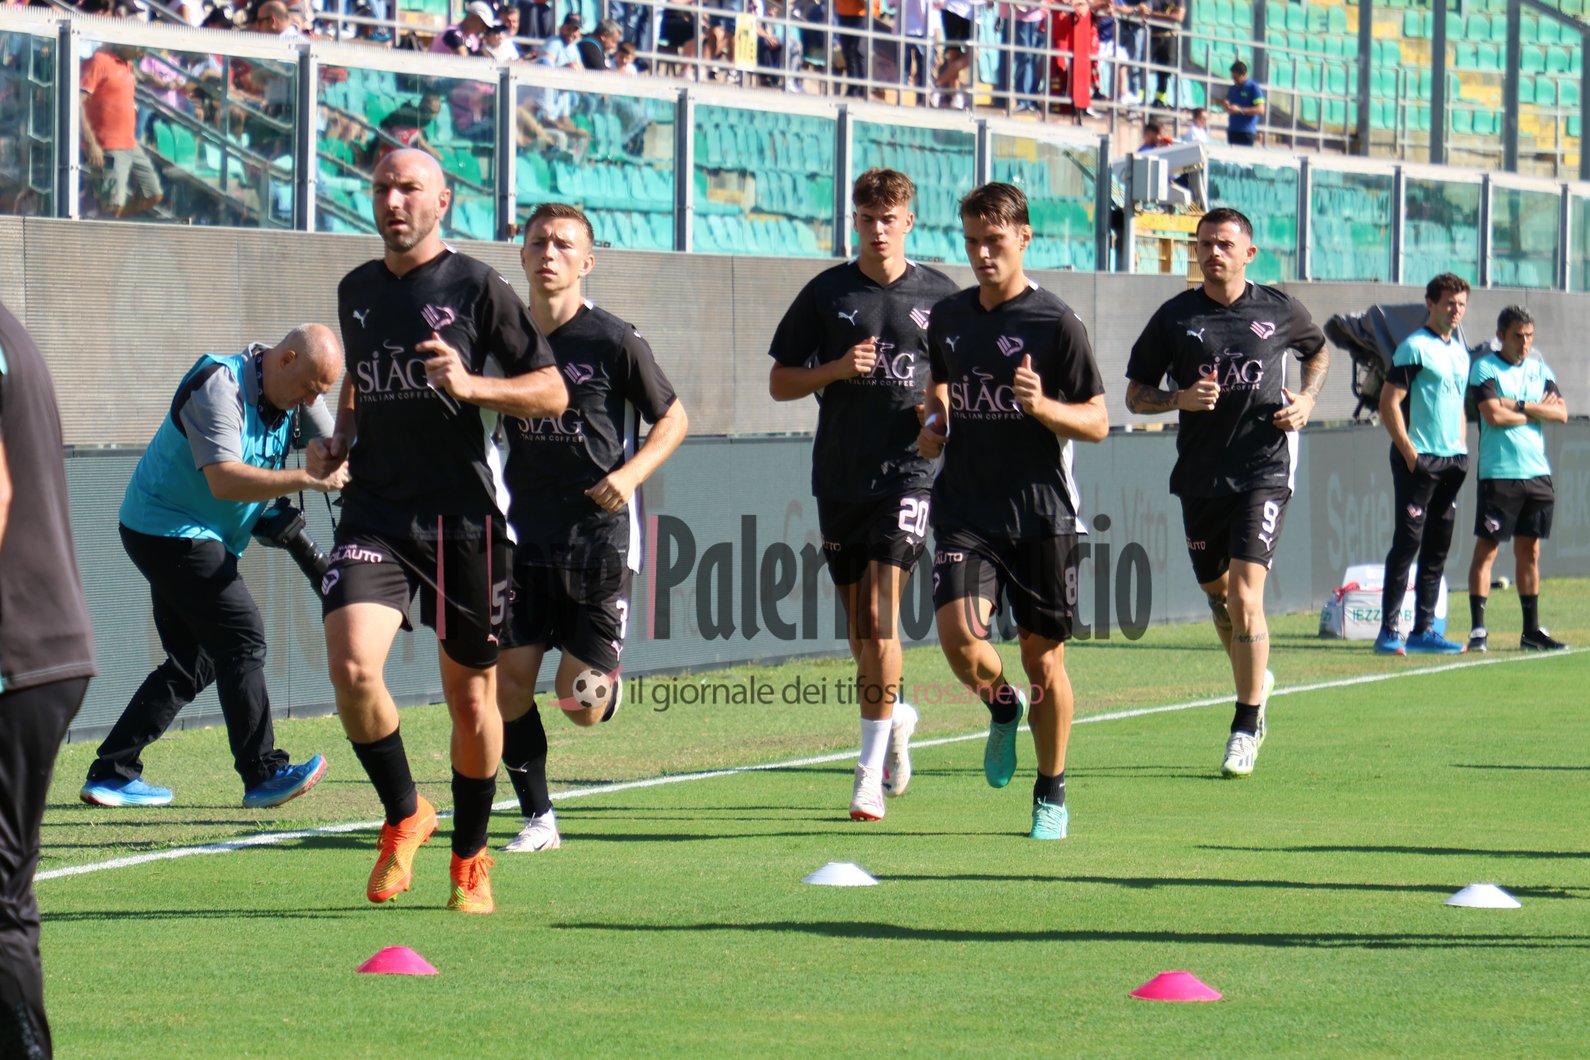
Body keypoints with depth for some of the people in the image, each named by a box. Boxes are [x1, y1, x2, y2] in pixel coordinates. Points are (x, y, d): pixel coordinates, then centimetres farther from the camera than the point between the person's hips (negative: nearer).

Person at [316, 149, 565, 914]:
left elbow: (552, 393, -3)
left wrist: (471, 385, -18)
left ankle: (470, 859, 26)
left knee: (469, 694, 6)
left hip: (464, 515, -3)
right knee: (351, 663, -20)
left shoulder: (478, 287, -3)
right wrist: (338, 441, 13)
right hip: (375, 510, 3)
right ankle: (404, 815, 3)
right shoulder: (356, 291, 13)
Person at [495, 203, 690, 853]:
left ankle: (608, 682, 32)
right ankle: (537, 817, 7)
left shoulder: (614, 342, -6)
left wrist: (632, 472, -13)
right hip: (525, 534, 3)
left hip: (599, 531, -3)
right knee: (507, 680, -7)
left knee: (578, 700, -5)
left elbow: (674, 417, 3)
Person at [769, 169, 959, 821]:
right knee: (858, 621, 11)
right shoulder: (826, 294, 5)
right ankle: (894, 716, 39)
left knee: (880, 613, -15)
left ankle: (871, 773, -13)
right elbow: (780, 382, 7)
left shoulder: (939, 296, 4)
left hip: (907, 469, -3)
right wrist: (837, 370, -10)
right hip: (838, 475, 3)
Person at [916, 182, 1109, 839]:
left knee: (1042, 657, 4)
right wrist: (934, 426, 6)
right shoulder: (948, 318, 9)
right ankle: (1001, 706, 16)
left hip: (1042, 517, -3)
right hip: (965, 512, 3)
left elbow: (1097, 423, -4)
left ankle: (1051, 792, 23)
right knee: (958, 636, -18)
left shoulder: (1055, 324, -6)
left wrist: (1043, 407, -23)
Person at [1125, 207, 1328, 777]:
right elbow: (1135, 394, 6)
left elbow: (1317, 350, 24)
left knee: (1244, 593, -15)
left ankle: (1247, 723, -8)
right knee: (1216, 591, 15)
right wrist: (1180, 399, -14)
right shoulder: (1175, 317, 1)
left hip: (1263, 469, -3)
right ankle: (1256, 679, 43)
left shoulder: (1280, 311, 2)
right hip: (1200, 474, 3)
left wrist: (1306, 400, 6)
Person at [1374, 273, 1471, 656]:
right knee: (1407, 543, -8)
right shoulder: (1415, 347, -9)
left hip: (1451, 462, 8)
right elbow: (1389, 402, -13)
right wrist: (1409, 453, -17)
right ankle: (1389, 631, -6)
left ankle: (1423, 629, 14)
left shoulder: (1460, 350, 16)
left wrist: (1462, 448, 14)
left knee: (1437, 548, 9)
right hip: (1419, 461, -8)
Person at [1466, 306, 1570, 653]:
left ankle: (1531, 630, 12)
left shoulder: (1539, 369, 14)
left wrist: (1518, 406, -10)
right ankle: (1477, 629, -3)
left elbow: (1561, 412, 2)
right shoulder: (1484, 368, -3)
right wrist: (1538, 411, -4)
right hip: (1499, 474, -5)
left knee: (1530, 550, 8)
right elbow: (1494, 415, -16)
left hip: (1537, 472, 5)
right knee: (1487, 548, -4)